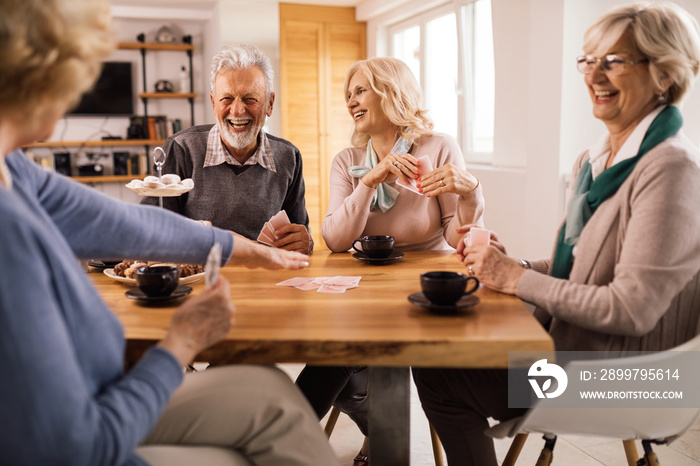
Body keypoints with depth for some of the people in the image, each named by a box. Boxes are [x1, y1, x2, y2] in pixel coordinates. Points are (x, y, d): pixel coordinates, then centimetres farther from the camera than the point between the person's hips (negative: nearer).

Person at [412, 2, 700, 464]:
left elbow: (633, 308, -25)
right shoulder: (596, 160, 8)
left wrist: (519, 279, -18)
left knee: (439, 376, -10)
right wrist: (508, 263, -3)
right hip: (567, 344, 8)